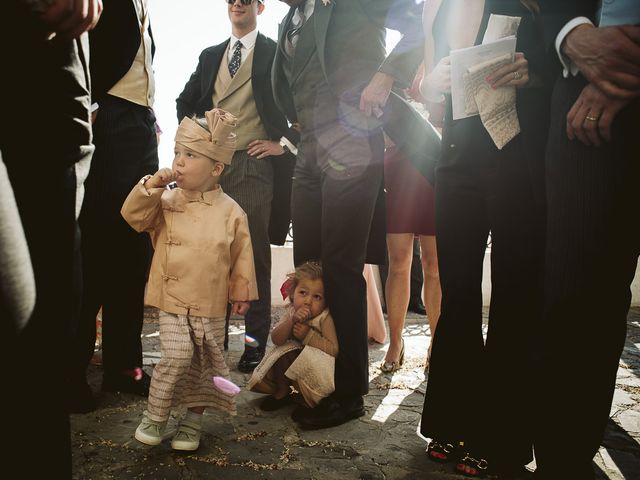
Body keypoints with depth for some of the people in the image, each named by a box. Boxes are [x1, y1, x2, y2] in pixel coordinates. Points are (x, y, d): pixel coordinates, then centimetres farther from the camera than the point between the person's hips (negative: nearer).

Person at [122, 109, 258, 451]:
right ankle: (154, 415, 12)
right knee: (176, 356, -12)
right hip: (172, 299, 0)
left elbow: (241, 255, 2)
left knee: (205, 364, 10)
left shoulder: (231, 211, -4)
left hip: (211, 305, 1)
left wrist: (242, 292, 3)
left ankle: (193, 420, 29)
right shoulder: (166, 201, 0)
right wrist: (151, 186, -18)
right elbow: (133, 216, -7)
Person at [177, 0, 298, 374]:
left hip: (253, 165, -4)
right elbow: (185, 101, 30)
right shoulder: (210, 56, 21)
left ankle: (256, 346, 4)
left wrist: (284, 142, -5)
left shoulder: (276, 53, 6)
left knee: (254, 258, -3)